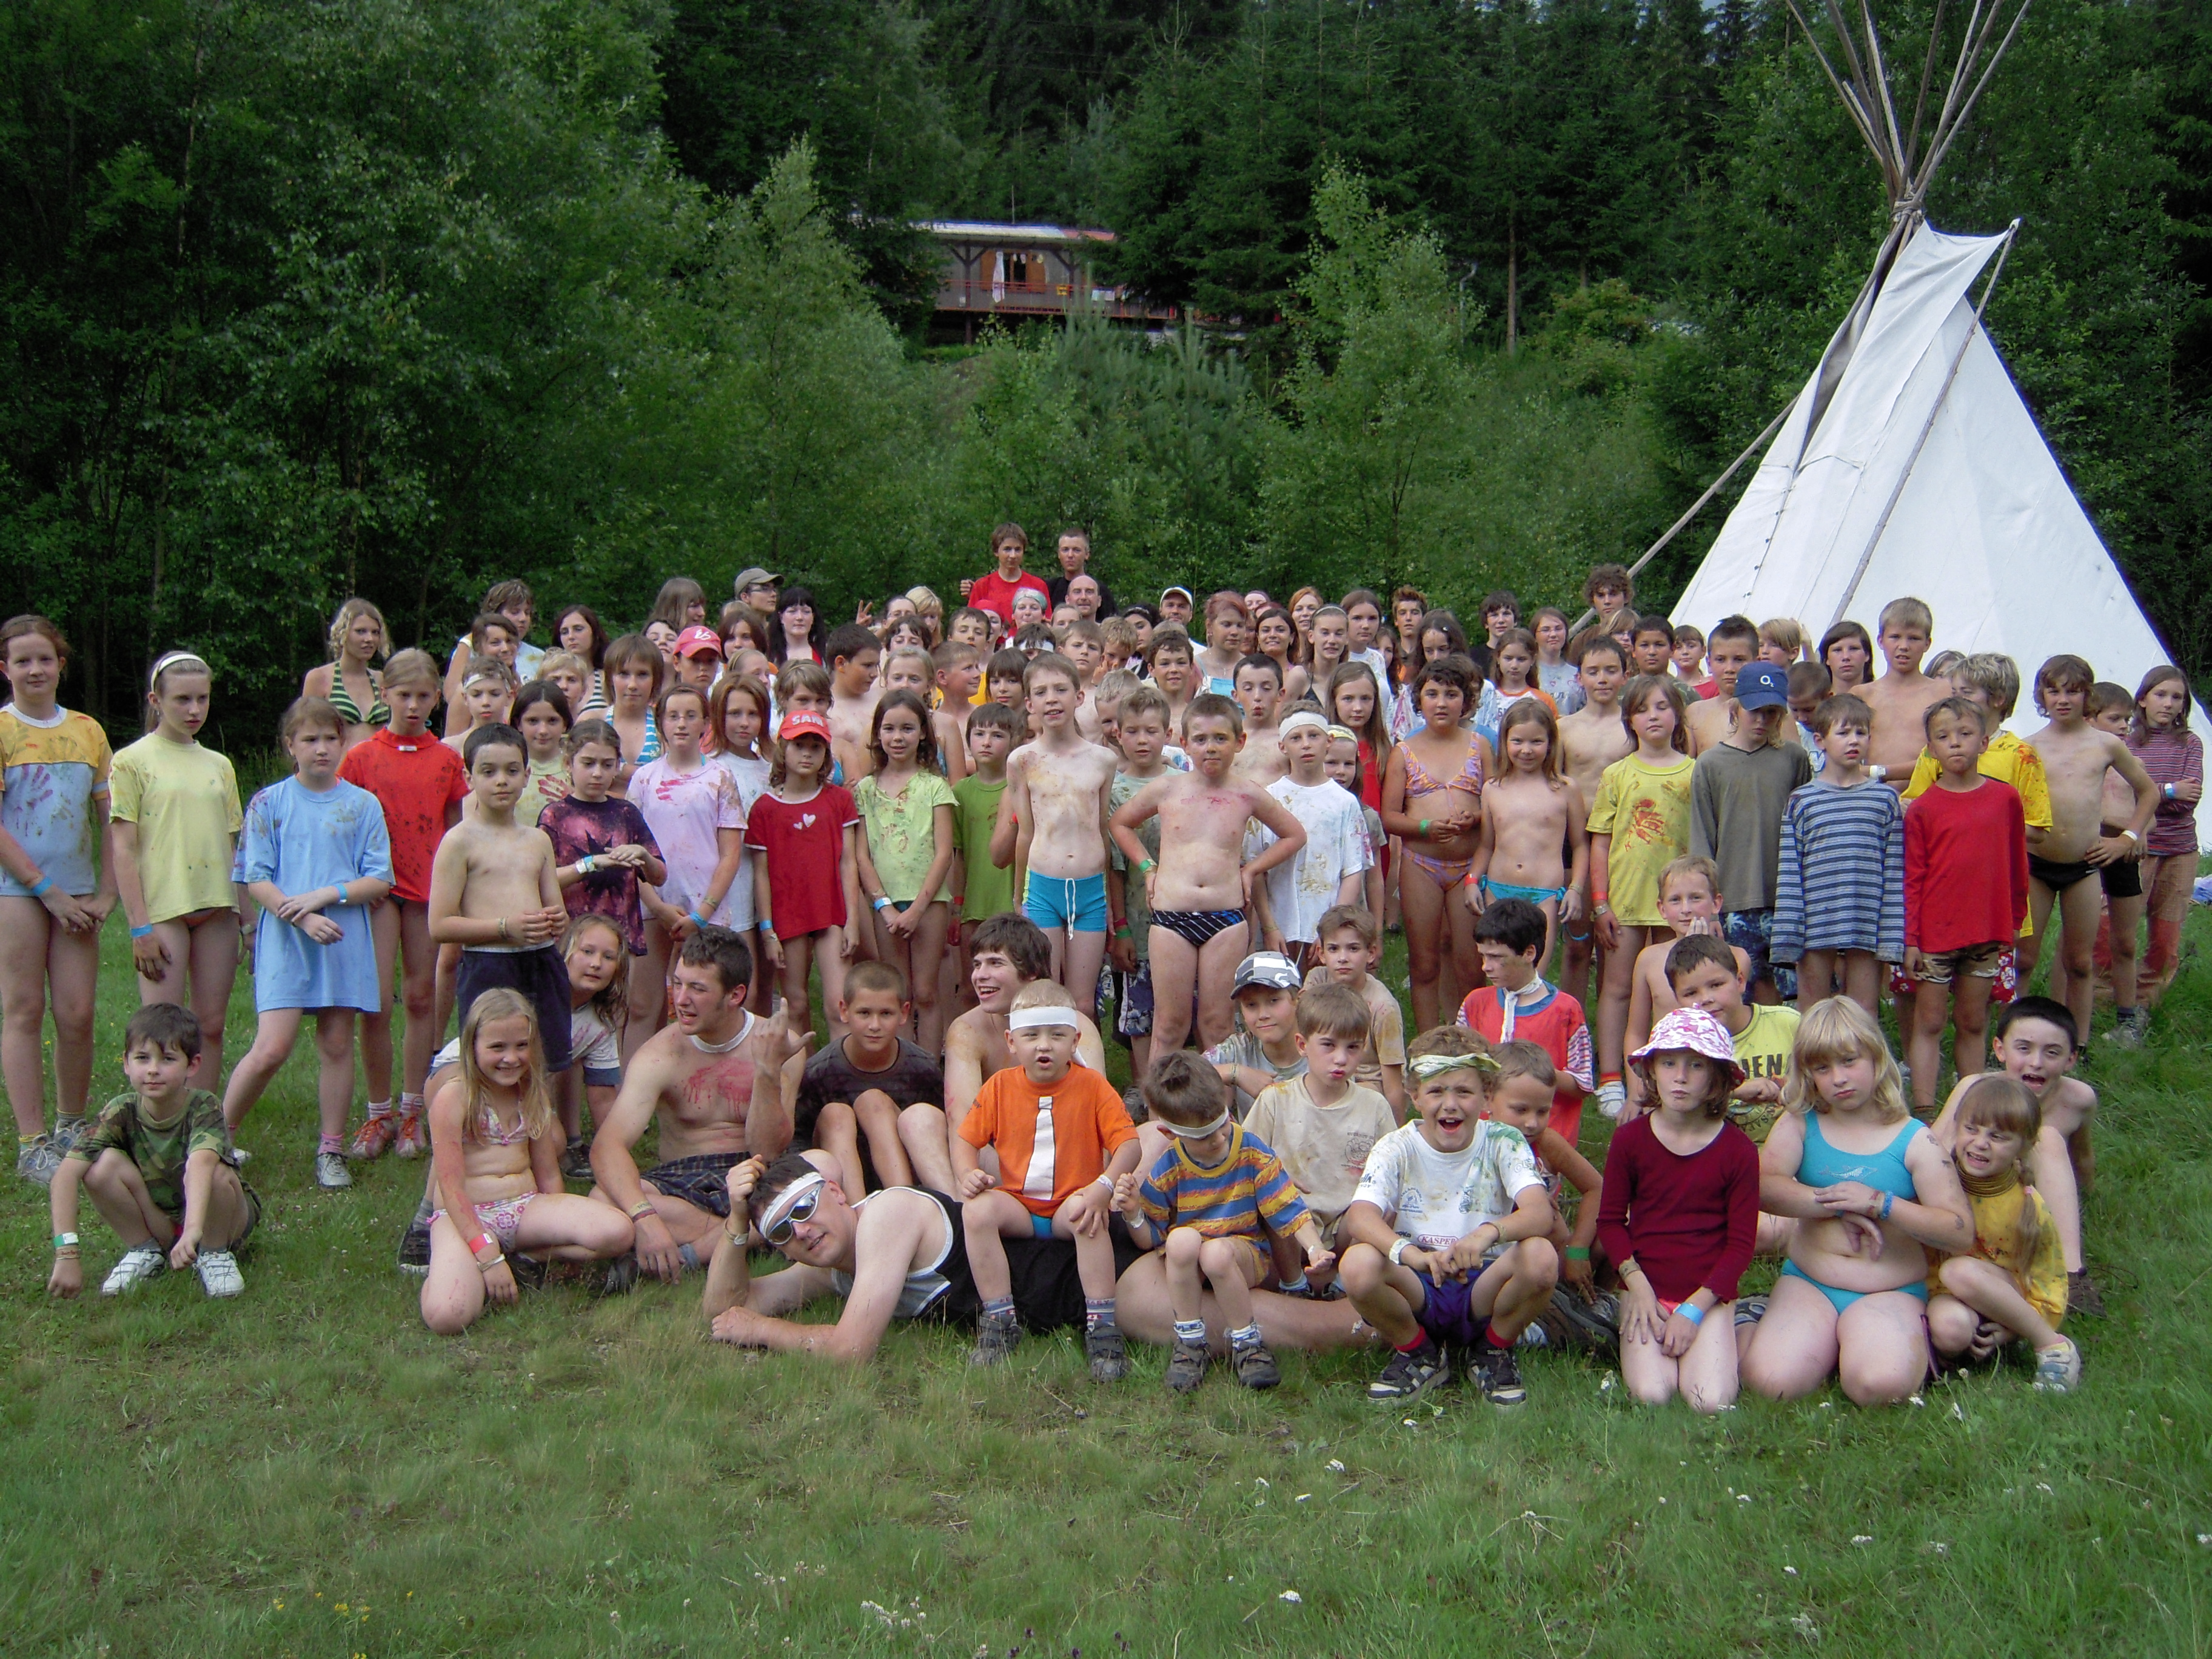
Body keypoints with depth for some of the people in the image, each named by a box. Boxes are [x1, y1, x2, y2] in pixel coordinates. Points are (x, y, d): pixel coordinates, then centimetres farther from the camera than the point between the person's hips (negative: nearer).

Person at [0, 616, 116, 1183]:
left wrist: (106, 892, 2)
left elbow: (109, 819, 11)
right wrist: (49, 891, -10)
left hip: (75, 892, 4)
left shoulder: (87, 730, 10)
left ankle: (72, 1129, 19)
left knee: (77, 1015, 3)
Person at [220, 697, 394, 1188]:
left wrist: (324, 896, -12)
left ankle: (331, 1151, 16)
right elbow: (256, 880, -1)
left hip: (345, 938, 2)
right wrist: (302, 919, -16)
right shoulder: (269, 803, 4)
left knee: (337, 1045, 5)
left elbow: (379, 881, 3)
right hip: (285, 939, -2)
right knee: (272, 1049, -10)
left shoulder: (362, 805, 7)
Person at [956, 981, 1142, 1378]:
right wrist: (966, 1174, -17)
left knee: (1085, 1210, -36)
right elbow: (965, 1138, 6)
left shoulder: (1092, 1086, -3)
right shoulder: (1000, 1087, 4)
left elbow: (1128, 1143, -10)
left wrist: (1104, 1187, -27)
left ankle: (1102, 1326, -28)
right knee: (977, 1209, -28)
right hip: (1017, 1206, 2)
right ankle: (999, 1320, -18)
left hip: (1071, 1210, -2)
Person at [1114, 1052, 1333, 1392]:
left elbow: (1288, 1210, -9)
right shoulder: (1167, 1171, -9)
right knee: (1183, 1239, -35)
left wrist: (1315, 1248, -25)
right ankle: (1190, 1343, -18)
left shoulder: (1252, 1153, -9)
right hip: (1184, 1263, 1)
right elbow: (1150, 1237, -1)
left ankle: (1247, 1343, -14)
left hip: (1245, 1254, -1)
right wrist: (1133, 1214, -22)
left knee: (1217, 1252, -37)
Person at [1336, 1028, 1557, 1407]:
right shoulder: (1397, 1148, -6)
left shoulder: (1503, 1142, -5)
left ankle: (1495, 1351, 1)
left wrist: (1488, 1232, -45)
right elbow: (1360, 1217, -23)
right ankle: (1418, 1354, 0)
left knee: (1541, 1256, -31)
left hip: (1484, 1286, 0)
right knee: (1358, 1263, -31)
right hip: (1417, 1290, 0)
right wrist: (1413, 1254, -45)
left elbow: (1540, 1214, -22)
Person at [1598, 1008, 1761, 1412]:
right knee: (1652, 1394, -20)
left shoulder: (1737, 1150, -4)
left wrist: (1694, 1309, -11)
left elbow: (1741, 1243, -3)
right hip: (1646, 1290, 0)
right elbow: (1610, 1220, 5)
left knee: (1711, 1401, -19)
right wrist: (1638, 1287, -9)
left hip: (1709, 1297, 0)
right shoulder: (1630, 1139, -1)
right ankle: (1641, 1344, 12)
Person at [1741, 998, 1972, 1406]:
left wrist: (1879, 1203, -18)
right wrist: (1839, 1207, -19)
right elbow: (1762, 1188, -14)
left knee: (1881, 1384, -31)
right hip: (1808, 1284, 1)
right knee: (1772, 1381, -26)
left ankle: (1914, 1343, 3)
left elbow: (1961, 1233, -7)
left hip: (1891, 1292, 0)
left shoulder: (1914, 1140, 0)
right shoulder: (1799, 1124, 4)